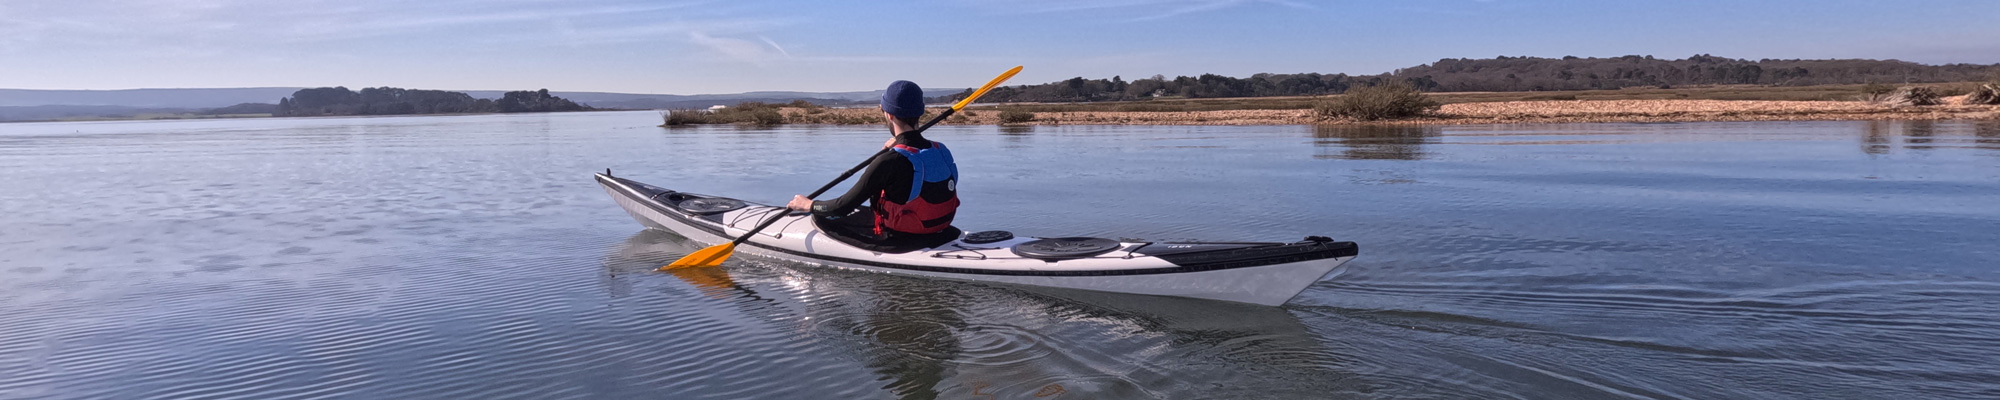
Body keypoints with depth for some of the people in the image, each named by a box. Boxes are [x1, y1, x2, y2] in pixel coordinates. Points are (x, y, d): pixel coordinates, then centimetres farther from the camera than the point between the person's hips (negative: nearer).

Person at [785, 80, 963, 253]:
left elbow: (844, 205, -17)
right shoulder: (942, 151, -5)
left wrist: (809, 205, 0)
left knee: (822, 218, 6)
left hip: (898, 241, -7)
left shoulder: (889, 161, -24)